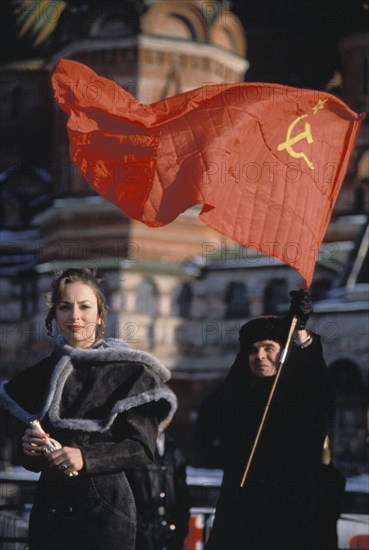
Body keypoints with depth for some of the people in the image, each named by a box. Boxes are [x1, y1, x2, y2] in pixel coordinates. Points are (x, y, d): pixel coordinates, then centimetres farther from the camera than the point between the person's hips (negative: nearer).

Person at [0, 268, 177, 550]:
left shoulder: (129, 370, -1)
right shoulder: (42, 373, 11)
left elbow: (142, 447, -7)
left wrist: (86, 458, -19)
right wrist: (31, 450, -6)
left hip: (104, 508, -4)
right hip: (48, 507, 4)